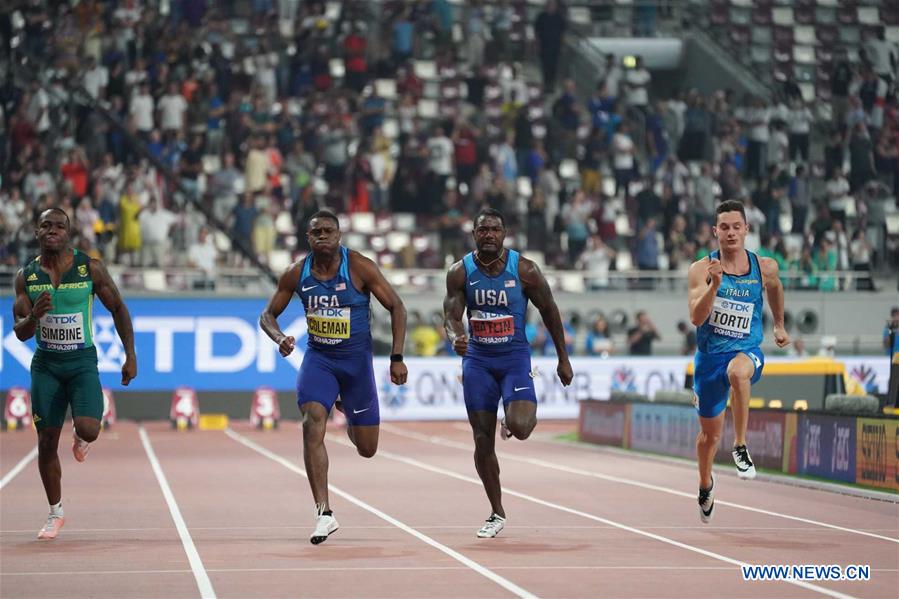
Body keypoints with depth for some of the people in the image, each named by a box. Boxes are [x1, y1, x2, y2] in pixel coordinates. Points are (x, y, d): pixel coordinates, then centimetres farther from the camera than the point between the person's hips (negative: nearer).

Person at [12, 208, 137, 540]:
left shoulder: (90, 268, -7)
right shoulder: (26, 276, -2)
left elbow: (118, 308, 3)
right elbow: (20, 332, -2)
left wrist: (130, 355, -1)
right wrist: (34, 316, -25)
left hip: (83, 362, -2)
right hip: (45, 365, 2)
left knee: (88, 430, -23)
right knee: (46, 442, 3)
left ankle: (80, 437, 17)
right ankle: (55, 513, 20)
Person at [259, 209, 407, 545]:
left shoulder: (360, 268, -13)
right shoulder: (297, 274, -5)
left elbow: (396, 308, -7)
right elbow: (268, 315, 5)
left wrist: (397, 359, -12)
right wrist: (280, 338, -17)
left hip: (356, 359, -1)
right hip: (318, 357, 1)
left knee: (367, 448, 6)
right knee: (312, 425, -24)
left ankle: (347, 409, 45)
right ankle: (323, 513, -21)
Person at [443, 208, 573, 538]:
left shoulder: (524, 269, -10)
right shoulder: (460, 272, -5)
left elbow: (549, 311, 0)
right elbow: (451, 316, -7)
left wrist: (563, 359, 4)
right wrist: (456, 338, -31)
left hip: (515, 356, -2)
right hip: (477, 359, 2)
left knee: (519, 427, -23)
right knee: (482, 440, 2)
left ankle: (514, 419, 17)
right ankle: (497, 514, 17)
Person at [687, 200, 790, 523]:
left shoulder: (764, 267, -4)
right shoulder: (702, 269, -10)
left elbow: (775, 288, 21)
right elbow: (696, 318, -20)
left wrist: (780, 325, 30)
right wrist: (715, 284, -32)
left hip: (747, 351, -1)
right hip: (709, 354, 1)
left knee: (738, 371, -41)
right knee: (710, 433, 14)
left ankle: (741, 446, -25)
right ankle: (705, 485, 45)